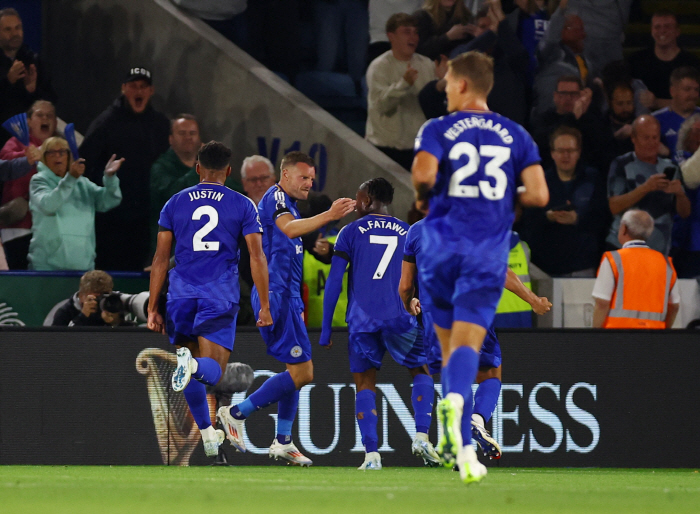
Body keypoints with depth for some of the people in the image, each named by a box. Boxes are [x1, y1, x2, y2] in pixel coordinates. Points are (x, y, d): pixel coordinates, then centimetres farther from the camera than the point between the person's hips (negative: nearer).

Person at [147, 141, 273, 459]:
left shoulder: (175, 203, 9)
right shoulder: (242, 206, 5)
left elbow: (161, 259, 7)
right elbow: (257, 257, -2)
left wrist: (152, 309, 10)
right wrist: (265, 306, 1)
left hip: (182, 296, 2)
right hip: (220, 298, -2)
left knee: (191, 377, 16)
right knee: (212, 370, -7)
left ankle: (207, 433, 16)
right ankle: (193, 365, -41)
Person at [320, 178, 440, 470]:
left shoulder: (351, 232, 6)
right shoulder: (409, 234, 12)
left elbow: (334, 281, 2)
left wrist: (326, 327, 6)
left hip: (361, 321, -1)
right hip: (400, 319, 1)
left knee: (365, 385, 8)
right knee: (421, 372, 18)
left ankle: (371, 455, -4)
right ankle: (421, 437, -2)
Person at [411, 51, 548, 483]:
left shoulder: (438, 130, 0)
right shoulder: (515, 135, 8)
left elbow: (424, 173, -20)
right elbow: (539, 194, -1)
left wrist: (423, 197, 2)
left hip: (442, 246, 0)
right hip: (490, 251, 0)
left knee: (450, 344, 13)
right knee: (467, 343, -7)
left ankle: (460, 445, 9)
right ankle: (456, 400, -40)